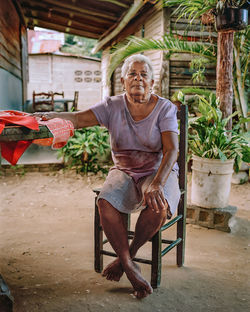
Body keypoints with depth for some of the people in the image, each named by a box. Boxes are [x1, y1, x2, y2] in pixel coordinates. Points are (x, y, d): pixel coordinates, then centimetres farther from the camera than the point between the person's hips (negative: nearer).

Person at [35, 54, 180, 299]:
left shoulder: (165, 108, -8)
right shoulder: (113, 107, -2)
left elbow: (171, 150, -19)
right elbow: (79, 118, -17)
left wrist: (156, 184, -35)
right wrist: (51, 116, -38)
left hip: (159, 172, -1)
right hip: (124, 172, 2)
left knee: (158, 206, -32)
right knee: (106, 203, -28)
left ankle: (128, 254, -3)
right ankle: (129, 267, -10)